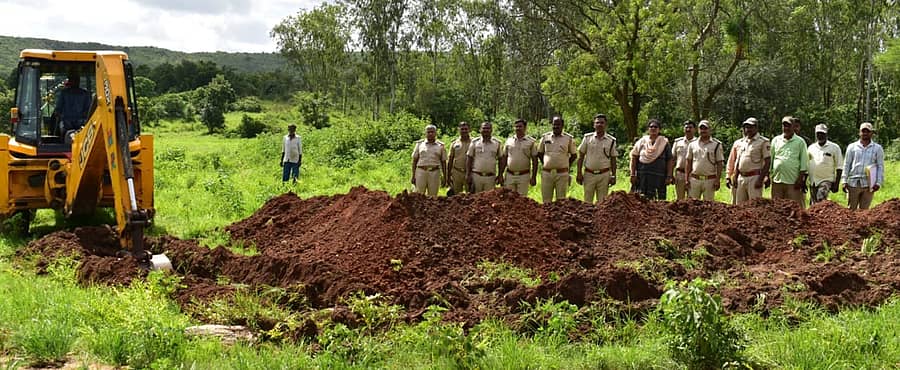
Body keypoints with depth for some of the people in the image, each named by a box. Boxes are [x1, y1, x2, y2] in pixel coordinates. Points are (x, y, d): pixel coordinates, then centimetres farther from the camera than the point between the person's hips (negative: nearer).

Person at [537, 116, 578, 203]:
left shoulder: (569, 138, 3)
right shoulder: (545, 137, 6)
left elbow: (574, 154, 11)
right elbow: (539, 153, 16)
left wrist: (566, 166, 7)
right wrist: (546, 164, 10)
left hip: (562, 174, -1)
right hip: (546, 173, 1)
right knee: (546, 200, 3)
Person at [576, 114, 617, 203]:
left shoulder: (611, 140, 3)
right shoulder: (587, 138, 2)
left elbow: (613, 159, 7)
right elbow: (581, 156, 4)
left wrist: (613, 176, 2)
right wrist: (579, 173, -1)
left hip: (604, 175, 0)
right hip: (589, 174, 0)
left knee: (602, 202, 4)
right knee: (587, 201, 4)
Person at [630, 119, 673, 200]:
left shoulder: (664, 143, 6)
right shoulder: (642, 141, 8)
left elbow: (670, 160, 4)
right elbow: (634, 158, 7)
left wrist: (669, 177, -4)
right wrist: (633, 175, 0)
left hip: (659, 178, -1)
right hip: (642, 177, 1)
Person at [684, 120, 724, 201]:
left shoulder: (716, 145, 2)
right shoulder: (692, 144, 10)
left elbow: (719, 163, 0)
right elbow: (688, 162, 12)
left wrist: (718, 180, -7)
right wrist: (686, 179, 4)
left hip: (710, 180, -2)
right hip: (694, 179, 2)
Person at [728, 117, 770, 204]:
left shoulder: (763, 142, -4)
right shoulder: (740, 142, 16)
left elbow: (767, 162, -9)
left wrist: (761, 179, -16)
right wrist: (735, 177, 12)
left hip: (754, 177, -7)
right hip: (741, 177, 7)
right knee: (739, 204, 8)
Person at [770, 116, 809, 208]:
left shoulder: (800, 142, 5)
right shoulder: (776, 140, 13)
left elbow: (804, 162, 2)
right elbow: (770, 159, 15)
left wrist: (800, 178, -6)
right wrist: (768, 176, 9)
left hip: (793, 181, -3)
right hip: (777, 180, 3)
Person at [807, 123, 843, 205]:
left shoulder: (834, 148, 0)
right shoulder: (811, 148, 12)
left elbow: (839, 167, -1)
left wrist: (836, 184, -7)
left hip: (826, 180, -5)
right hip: (813, 182, 5)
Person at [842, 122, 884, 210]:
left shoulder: (877, 148, 6)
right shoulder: (852, 147, 8)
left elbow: (880, 167, 6)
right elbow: (846, 165, 8)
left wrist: (878, 183, -4)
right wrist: (844, 181, 1)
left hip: (868, 184, 0)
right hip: (853, 183, 1)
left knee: (864, 209, 3)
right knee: (851, 209, 2)